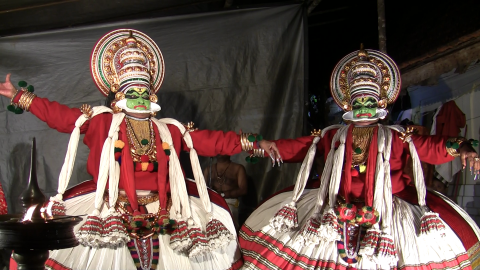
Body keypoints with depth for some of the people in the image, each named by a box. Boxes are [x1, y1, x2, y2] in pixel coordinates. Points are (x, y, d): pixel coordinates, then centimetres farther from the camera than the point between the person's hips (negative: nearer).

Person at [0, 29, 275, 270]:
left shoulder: (170, 130, 10)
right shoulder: (102, 122, 4)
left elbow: (209, 140, 9)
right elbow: (59, 115, 2)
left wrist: (247, 143, 4)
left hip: (161, 210, 3)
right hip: (114, 208, -2)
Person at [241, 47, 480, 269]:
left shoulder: (396, 138, 9)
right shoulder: (332, 136, 16)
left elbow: (432, 147, 0)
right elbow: (300, 147, 19)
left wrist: (460, 148, -17)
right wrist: (272, 146, 10)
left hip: (385, 204, -1)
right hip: (335, 209, 2)